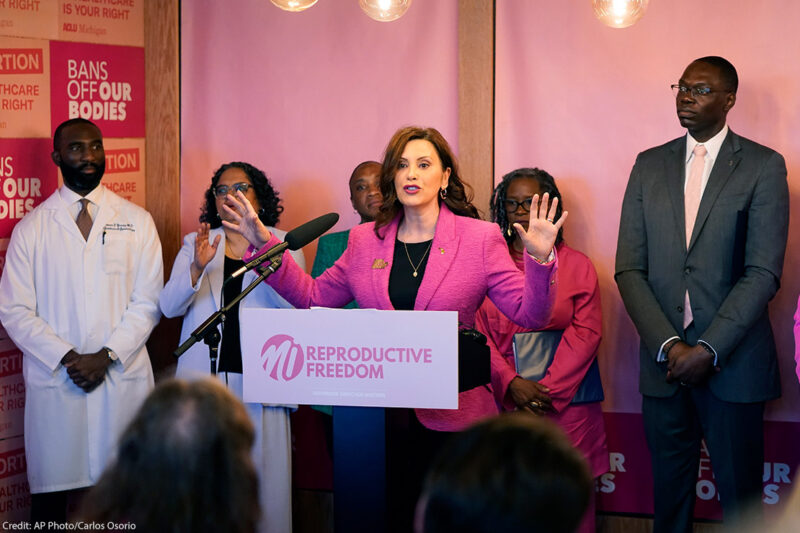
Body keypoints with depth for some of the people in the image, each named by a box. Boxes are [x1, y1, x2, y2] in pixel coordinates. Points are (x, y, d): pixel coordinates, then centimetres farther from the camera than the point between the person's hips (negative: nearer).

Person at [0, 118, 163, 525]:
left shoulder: (137, 222, 8)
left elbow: (147, 301, 3)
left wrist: (106, 356, -9)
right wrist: (66, 358, -10)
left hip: (124, 378, 0)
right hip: (53, 382, 0)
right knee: (50, 497, 1)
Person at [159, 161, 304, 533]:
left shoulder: (282, 244, 8)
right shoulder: (196, 244, 13)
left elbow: (296, 304, -8)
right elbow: (170, 306, 2)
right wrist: (197, 268, -16)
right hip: (205, 378, 2)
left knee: (262, 472, -4)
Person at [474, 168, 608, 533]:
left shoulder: (576, 265, 6)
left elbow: (586, 332, -2)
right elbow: (478, 333, 2)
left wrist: (547, 391, -12)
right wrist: (512, 384, -12)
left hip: (565, 402, 0)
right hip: (504, 401, 1)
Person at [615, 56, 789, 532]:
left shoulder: (763, 167, -1)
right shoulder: (650, 166, 10)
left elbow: (763, 273, -9)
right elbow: (630, 268, 4)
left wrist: (708, 350, -15)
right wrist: (668, 345, -8)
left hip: (733, 364, -3)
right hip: (663, 361, 3)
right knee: (669, 493, 9)